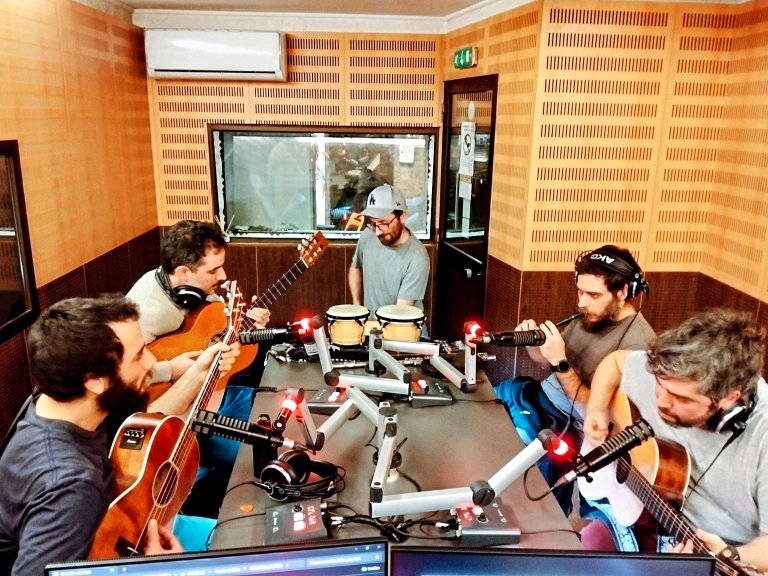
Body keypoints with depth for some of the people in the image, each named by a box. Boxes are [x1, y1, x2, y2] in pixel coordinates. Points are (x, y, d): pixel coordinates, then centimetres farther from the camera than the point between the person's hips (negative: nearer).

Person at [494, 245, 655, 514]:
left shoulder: (638, 343, -21)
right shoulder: (593, 316, 2)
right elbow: (549, 361, 12)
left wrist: (560, 362, -29)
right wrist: (533, 343, -9)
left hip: (576, 426, -8)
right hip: (546, 395, 8)